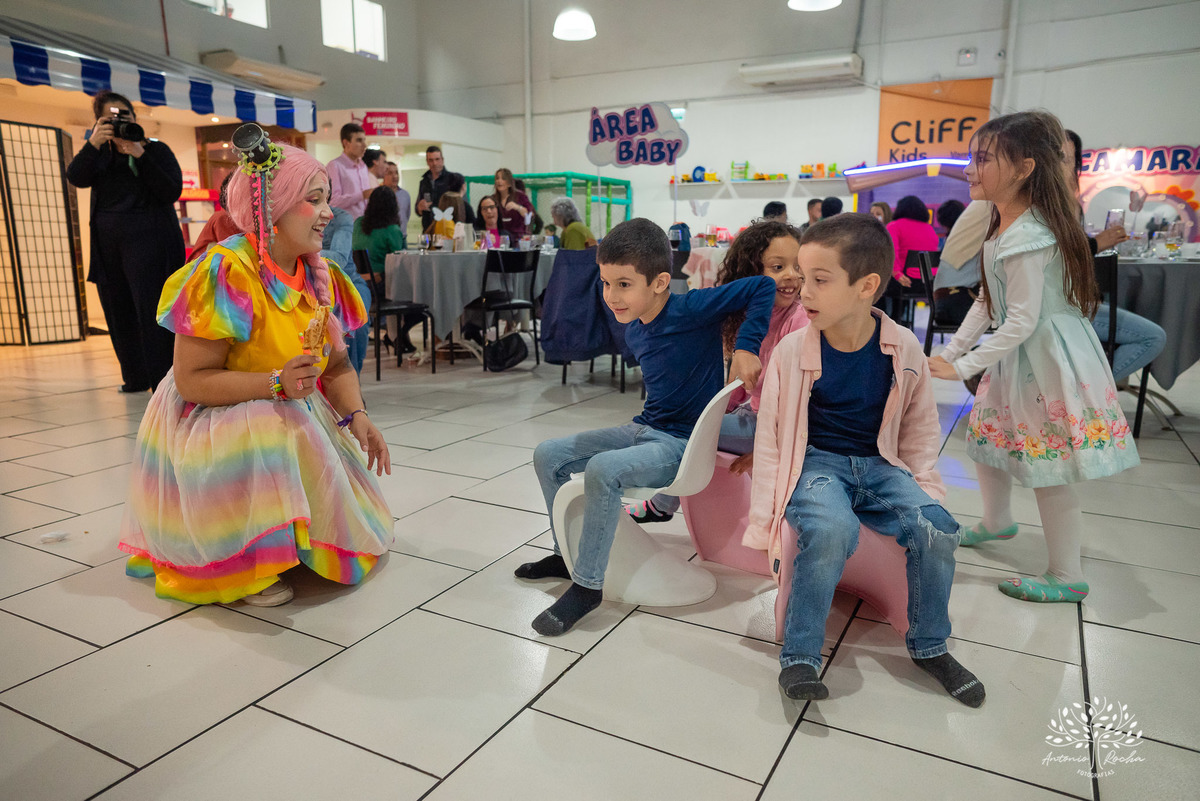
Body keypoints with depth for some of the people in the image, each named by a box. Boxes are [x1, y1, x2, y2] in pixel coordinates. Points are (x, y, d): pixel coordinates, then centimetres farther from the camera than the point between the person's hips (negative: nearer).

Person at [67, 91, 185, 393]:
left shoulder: (156, 151, 7)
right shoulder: (101, 154, 18)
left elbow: (172, 192, -9)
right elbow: (75, 177, -2)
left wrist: (140, 155, -15)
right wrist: (93, 144, -15)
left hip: (149, 244, -5)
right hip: (108, 245, 5)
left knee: (152, 312, -13)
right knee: (119, 314, 6)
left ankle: (164, 381, -11)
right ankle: (135, 377, 16)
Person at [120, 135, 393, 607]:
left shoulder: (319, 276, 0)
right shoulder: (227, 272, -24)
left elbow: (336, 364, 2)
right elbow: (191, 380, -24)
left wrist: (356, 415, -16)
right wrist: (277, 383, -35)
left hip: (289, 417, 7)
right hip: (210, 422, -7)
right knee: (265, 444, -36)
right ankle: (244, 567, -14)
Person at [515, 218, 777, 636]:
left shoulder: (690, 309, -19)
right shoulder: (634, 330, 4)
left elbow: (762, 287, -21)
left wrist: (746, 348, -27)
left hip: (684, 443, -9)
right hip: (644, 429, 9)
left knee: (602, 469, -34)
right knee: (547, 455, 5)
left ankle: (587, 583, -16)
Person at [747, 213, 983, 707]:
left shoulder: (904, 348, -4)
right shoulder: (792, 351, -10)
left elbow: (921, 428, 11)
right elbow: (770, 438, -5)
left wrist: (921, 487, -2)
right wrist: (766, 520, -7)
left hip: (880, 465, 3)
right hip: (815, 462, -3)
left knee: (937, 528, -21)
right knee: (830, 530, -34)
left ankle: (928, 646, 6)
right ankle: (799, 656, -16)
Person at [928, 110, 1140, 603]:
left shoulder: (1026, 236, -24)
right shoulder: (1002, 225, 7)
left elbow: (1022, 320, -26)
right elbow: (987, 300, 13)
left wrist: (962, 367, -22)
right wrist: (950, 350, 9)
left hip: (1046, 359, -10)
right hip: (1019, 356, 10)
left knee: (1047, 469, -1)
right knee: (986, 435, 21)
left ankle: (1067, 578, 14)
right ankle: (997, 521, 45)